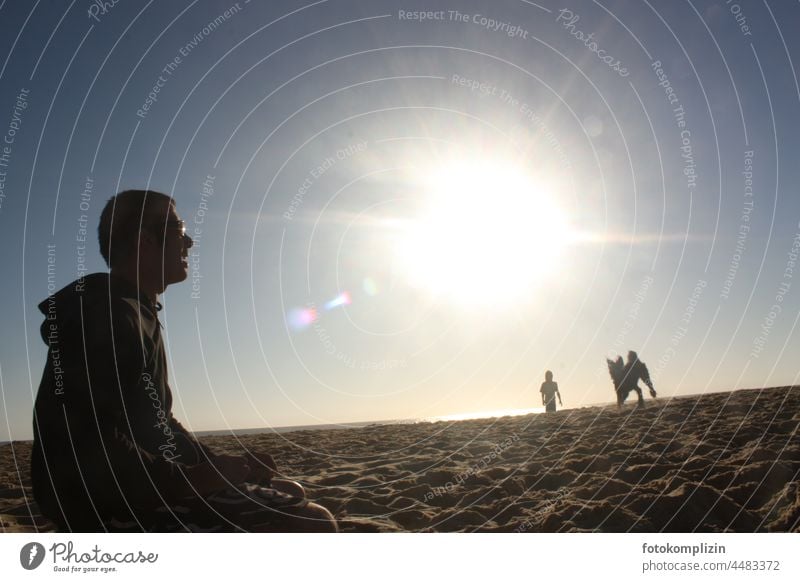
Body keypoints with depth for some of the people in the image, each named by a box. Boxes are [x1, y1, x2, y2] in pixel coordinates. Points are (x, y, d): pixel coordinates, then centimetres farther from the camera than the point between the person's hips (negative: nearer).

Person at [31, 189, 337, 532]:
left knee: (289, 496, 14)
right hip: (110, 507, -10)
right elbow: (92, 443, -24)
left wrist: (220, 465, 8)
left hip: (141, 492, 10)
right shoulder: (105, 314, -15)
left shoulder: (140, 316, 17)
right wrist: (192, 479, -16)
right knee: (311, 525, -18)